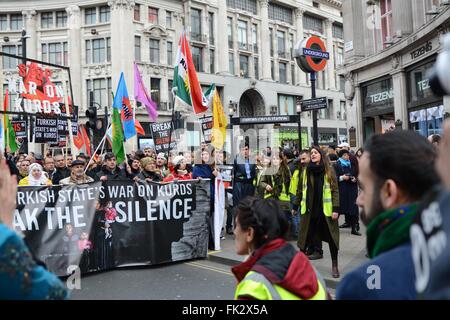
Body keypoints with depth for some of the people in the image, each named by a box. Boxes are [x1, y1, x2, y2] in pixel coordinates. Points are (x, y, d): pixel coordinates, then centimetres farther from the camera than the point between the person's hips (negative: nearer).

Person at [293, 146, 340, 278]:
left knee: (331, 237, 4)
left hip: (326, 209, -2)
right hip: (310, 210, 2)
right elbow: (300, 190, 10)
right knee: (307, 235, 8)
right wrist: (295, 206, 10)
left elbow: (335, 190, -5)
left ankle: (334, 265, 17)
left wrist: (336, 209, -12)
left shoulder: (329, 170, -2)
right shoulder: (306, 171, 6)